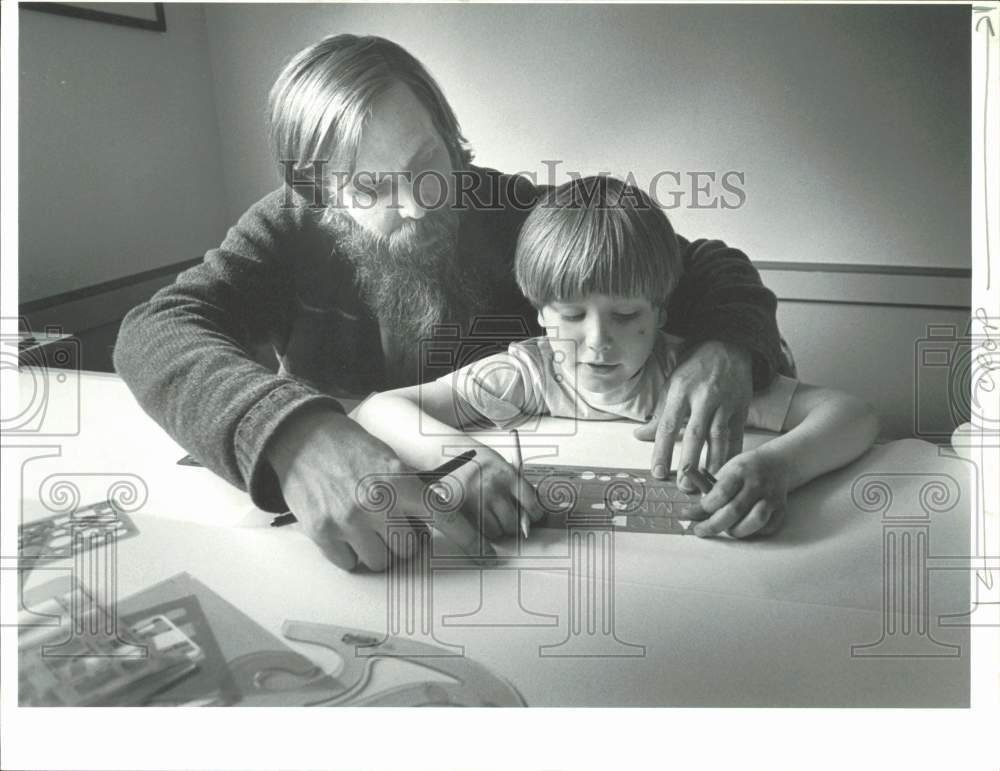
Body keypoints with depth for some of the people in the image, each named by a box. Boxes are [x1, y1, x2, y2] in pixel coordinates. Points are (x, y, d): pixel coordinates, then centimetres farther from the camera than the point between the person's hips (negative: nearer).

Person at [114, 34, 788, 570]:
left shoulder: (517, 215, -8)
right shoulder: (289, 230, -6)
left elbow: (713, 271, -4)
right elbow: (156, 333, -23)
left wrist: (726, 351, -29)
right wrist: (293, 433, -43)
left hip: (497, 525, 1)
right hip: (321, 518, 0)